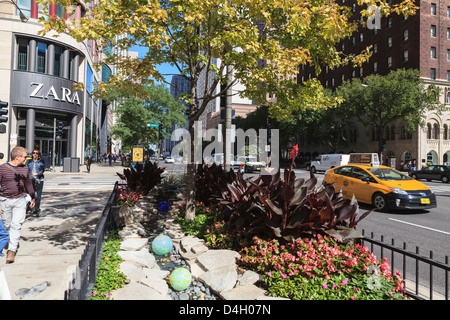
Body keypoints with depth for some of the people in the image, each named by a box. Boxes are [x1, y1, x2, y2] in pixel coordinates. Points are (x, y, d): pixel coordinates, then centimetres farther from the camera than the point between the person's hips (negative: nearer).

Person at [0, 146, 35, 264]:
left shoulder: (24, 168, 6)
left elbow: (28, 183, 17)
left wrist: (32, 198, 22)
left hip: (20, 200, 2)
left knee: (16, 225, -8)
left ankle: (12, 250, -5)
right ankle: (12, 242, 36)